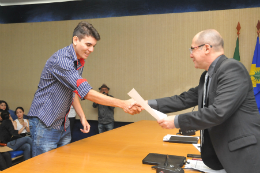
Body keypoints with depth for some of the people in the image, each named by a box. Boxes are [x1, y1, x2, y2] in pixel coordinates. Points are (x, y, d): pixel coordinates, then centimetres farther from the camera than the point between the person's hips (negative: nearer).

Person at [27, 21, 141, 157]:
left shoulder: (80, 62, 7)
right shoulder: (61, 59, -23)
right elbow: (85, 92, -30)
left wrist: (82, 117, 8)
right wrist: (122, 104, -32)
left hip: (63, 125, 8)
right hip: (45, 124, -8)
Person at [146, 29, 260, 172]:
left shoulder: (232, 68, -18)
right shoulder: (207, 76, 10)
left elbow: (218, 112, -27)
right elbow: (185, 99, 10)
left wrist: (176, 121, -19)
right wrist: (149, 104, 5)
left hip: (242, 154, -8)